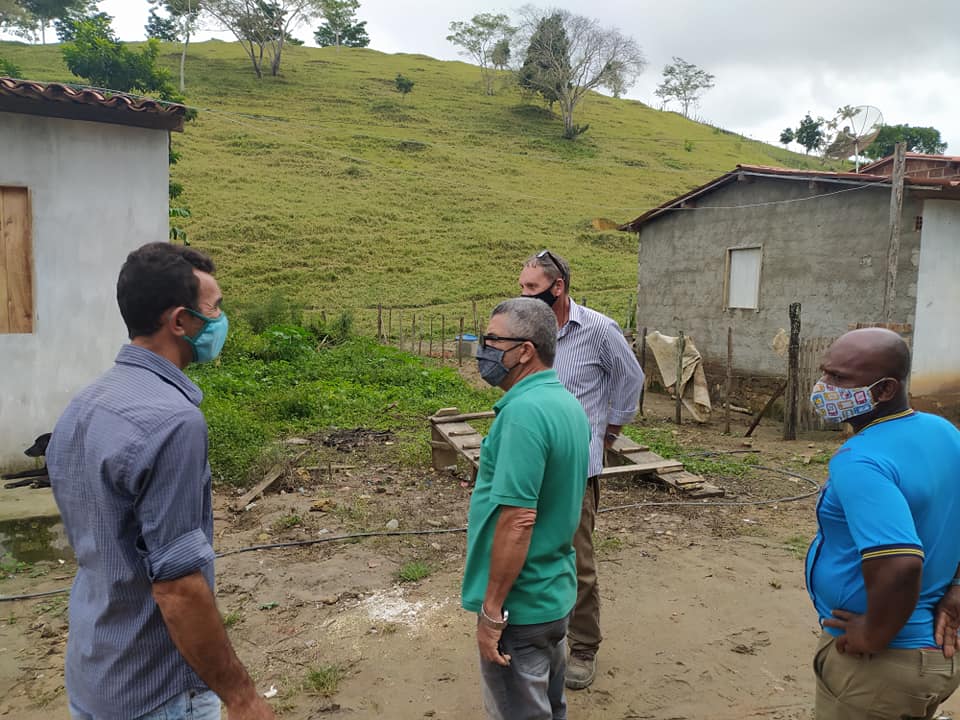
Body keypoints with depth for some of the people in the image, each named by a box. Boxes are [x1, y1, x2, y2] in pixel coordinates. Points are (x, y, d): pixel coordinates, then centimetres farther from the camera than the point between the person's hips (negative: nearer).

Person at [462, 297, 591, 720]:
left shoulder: (523, 412, -26)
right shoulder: (568, 403, 4)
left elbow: (518, 519, -28)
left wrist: (491, 611, -21)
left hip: (519, 605, -8)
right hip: (555, 591, 9)